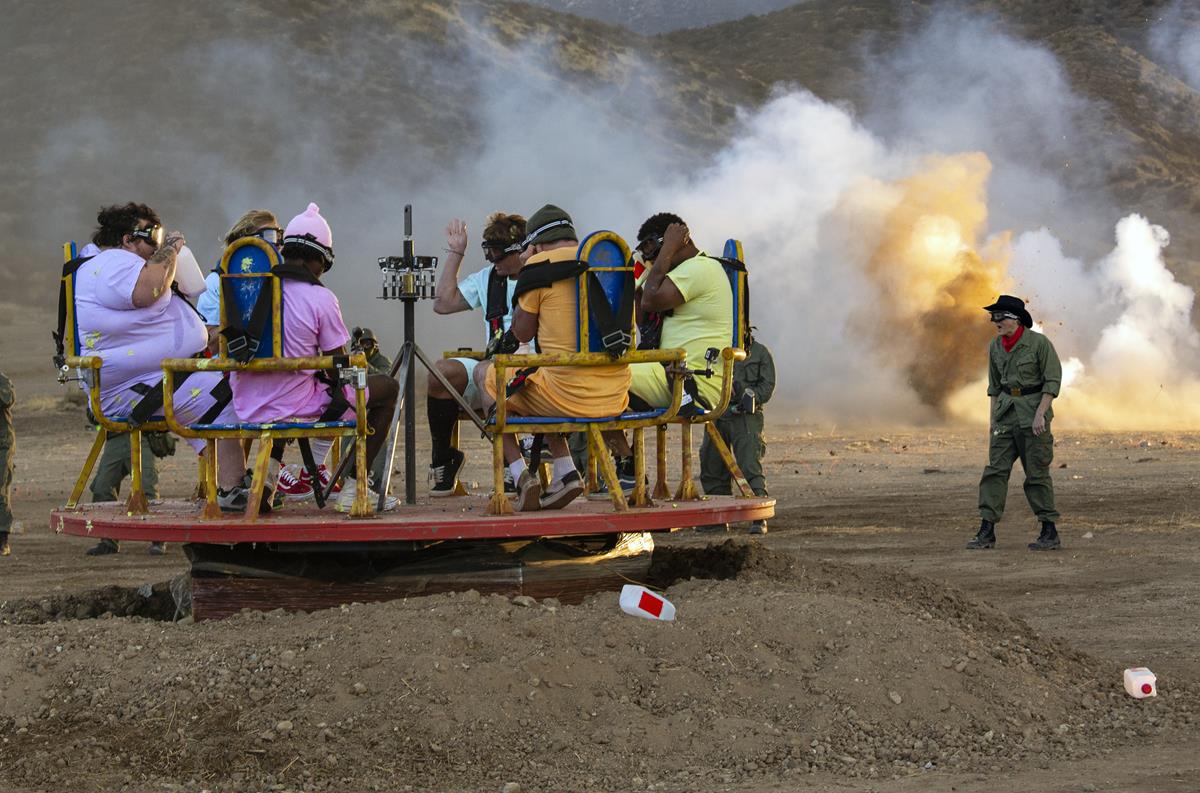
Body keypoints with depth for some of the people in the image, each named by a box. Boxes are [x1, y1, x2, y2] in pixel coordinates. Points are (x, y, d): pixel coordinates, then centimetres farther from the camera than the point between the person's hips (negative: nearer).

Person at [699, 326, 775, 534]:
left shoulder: (760, 352, 7)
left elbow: (767, 385, 4)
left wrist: (751, 396, -14)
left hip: (745, 417, -4)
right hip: (717, 415, 4)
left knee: (750, 466, -14)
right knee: (711, 468, 7)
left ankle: (759, 518, -13)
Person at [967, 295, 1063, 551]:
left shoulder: (1039, 342, -11)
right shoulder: (995, 347, 7)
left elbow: (1053, 380, -11)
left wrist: (1040, 413, -18)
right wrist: (994, 418, 14)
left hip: (1032, 409, -6)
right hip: (1006, 412, 6)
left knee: (1037, 473, -3)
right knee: (995, 469, -1)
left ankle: (1050, 533, 5)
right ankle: (987, 531, -1)